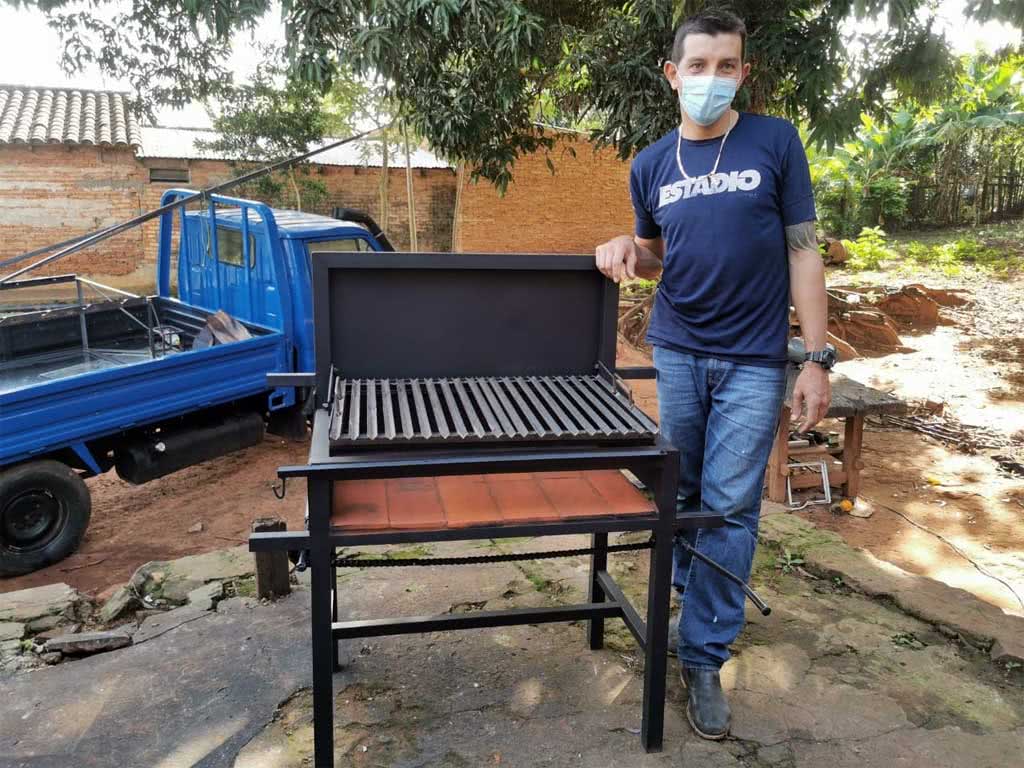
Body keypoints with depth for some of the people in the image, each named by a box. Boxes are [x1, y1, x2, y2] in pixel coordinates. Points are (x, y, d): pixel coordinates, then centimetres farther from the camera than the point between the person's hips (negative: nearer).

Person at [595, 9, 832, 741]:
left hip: (754, 360, -3)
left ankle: (704, 656, 11)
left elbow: (803, 251, -3)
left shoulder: (776, 141, -3)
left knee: (730, 506, -1)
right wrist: (628, 248, -7)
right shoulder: (651, 165, 6)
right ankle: (700, 592, 38)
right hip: (677, 352, 3)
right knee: (679, 490, 12)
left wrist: (818, 359, -8)